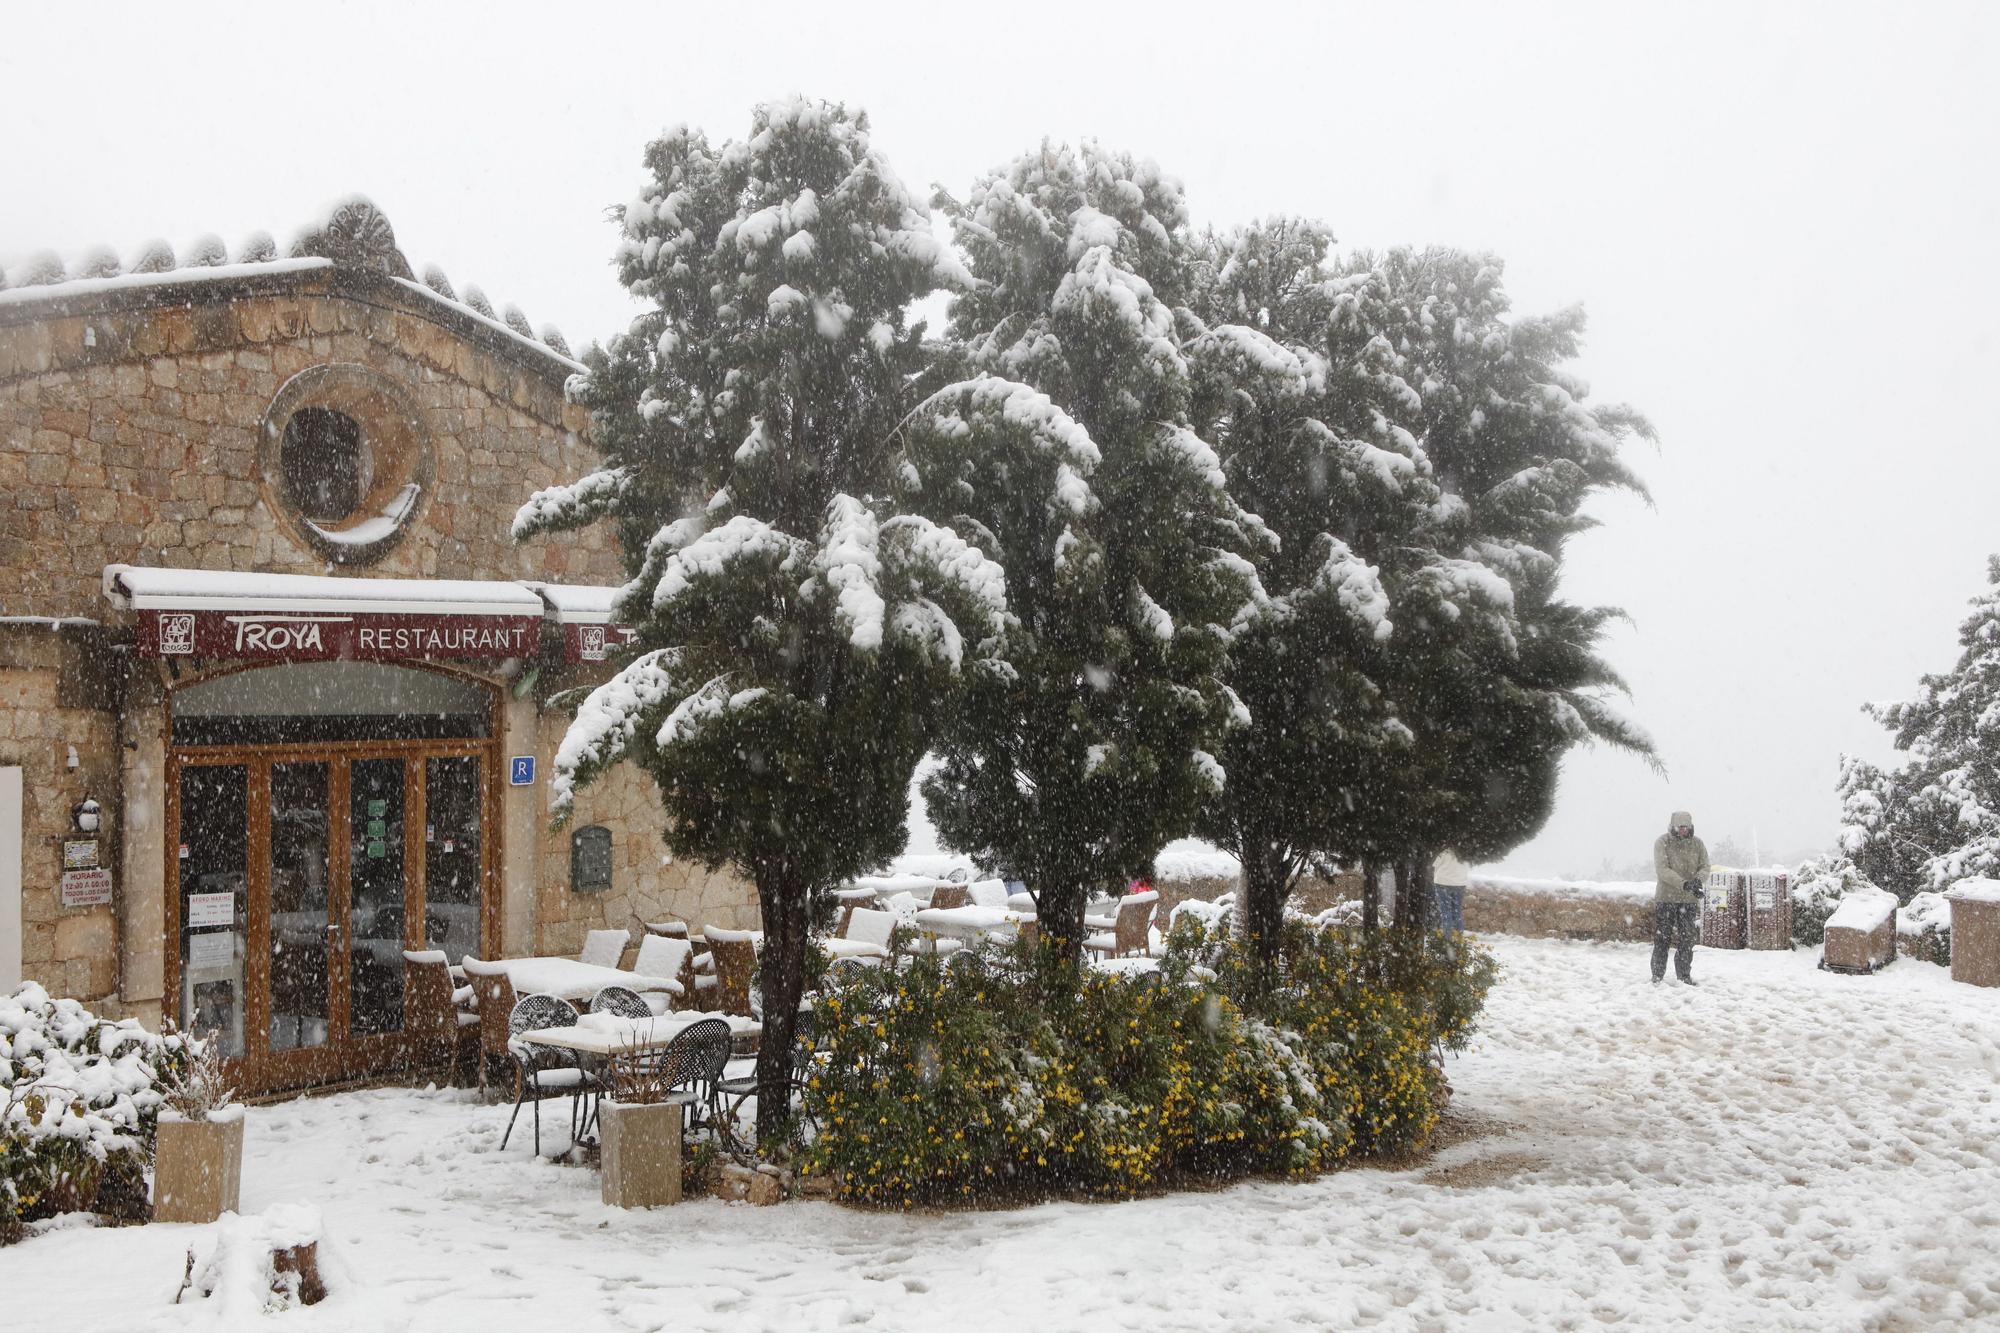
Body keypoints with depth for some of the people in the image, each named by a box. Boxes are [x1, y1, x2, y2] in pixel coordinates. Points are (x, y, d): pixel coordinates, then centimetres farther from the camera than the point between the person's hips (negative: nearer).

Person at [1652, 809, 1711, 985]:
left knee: (1687, 940, 7)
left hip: (1690, 900, 3)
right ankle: (1658, 976, 10)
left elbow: (1705, 867, 1)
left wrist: (1698, 879, -22)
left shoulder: (1697, 843, 4)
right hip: (1665, 898, -3)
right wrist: (1684, 884, -29)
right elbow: (1662, 869, -17)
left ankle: (1685, 975, 17)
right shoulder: (1663, 842, -7)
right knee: (1662, 938, 2)